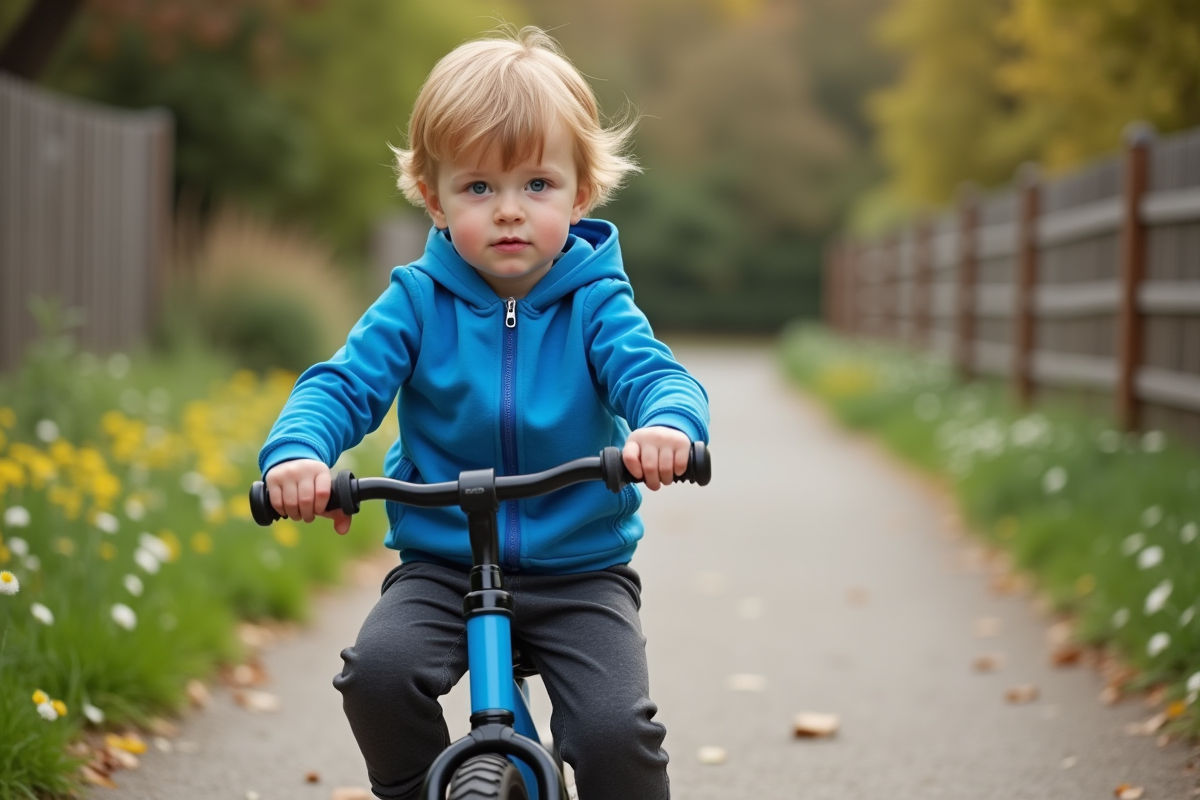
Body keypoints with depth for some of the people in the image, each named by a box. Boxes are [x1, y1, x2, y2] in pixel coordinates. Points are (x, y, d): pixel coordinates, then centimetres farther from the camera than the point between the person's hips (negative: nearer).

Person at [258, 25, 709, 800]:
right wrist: (298, 451, -32)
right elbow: (343, 384, -9)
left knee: (617, 731, -20)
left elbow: (654, 374, -19)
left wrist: (669, 424, -44)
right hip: (442, 564, 1)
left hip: (580, 570, -1)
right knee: (378, 669, -26)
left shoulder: (595, 303, -4)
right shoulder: (417, 301, -2)